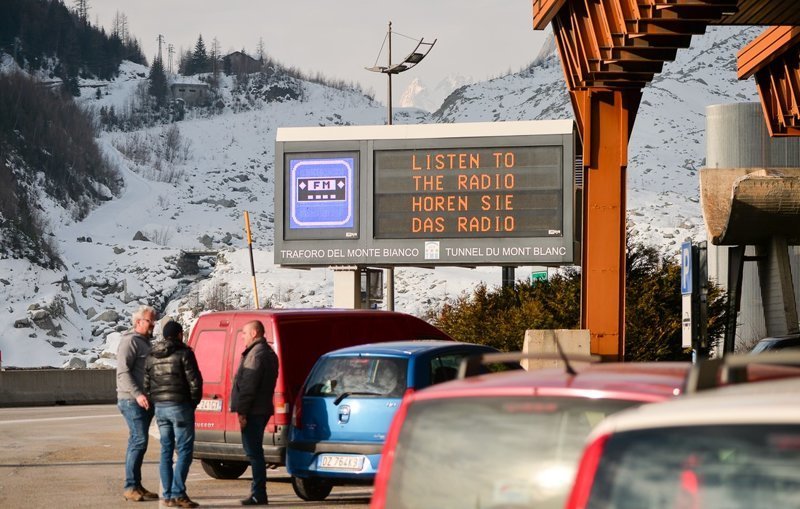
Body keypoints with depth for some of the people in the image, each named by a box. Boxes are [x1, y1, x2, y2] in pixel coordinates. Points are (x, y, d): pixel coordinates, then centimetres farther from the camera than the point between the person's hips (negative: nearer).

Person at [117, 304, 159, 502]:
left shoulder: (145, 342, 21)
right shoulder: (130, 341, -10)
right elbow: (123, 372, -18)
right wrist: (137, 394, -27)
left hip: (144, 401, 10)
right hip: (132, 401, -10)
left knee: (137, 443, 11)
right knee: (139, 441, -13)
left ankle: (136, 486, 14)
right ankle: (131, 487, -12)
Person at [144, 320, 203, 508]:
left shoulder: (152, 357, 12)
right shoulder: (183, 353, -8)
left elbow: (146, 385, 12)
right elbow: (194, 380, -11)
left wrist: (155, 403, 15)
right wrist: (194, 401, 3)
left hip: (160, 408, 6)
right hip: (180, 406, -6)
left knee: (166, 450, 10)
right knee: (184, 450, -4)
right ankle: (178, 493, -13)